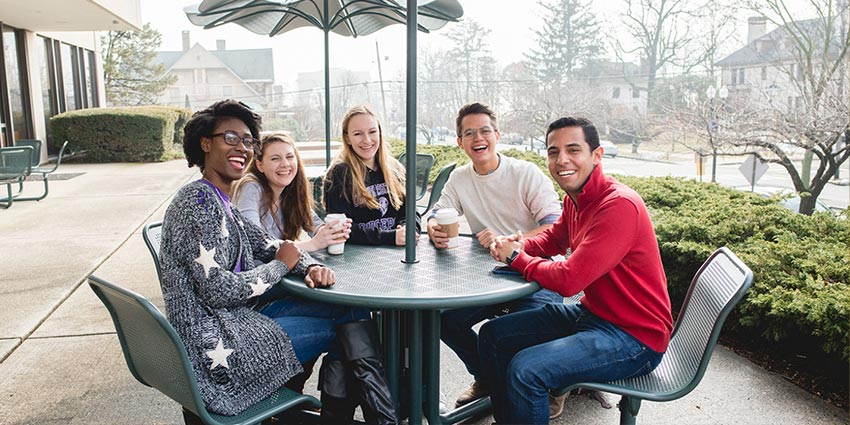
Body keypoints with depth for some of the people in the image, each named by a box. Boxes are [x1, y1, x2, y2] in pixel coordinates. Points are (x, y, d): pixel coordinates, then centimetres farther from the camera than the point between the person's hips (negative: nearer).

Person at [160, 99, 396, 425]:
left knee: (347, 309, 6)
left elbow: (266, 246, 14)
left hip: (236, 315, 9)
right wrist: (281, 265, -10)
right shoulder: (198, 200, -19)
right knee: (348, 327, -1)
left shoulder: (220, 201, 12)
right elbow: (218, 290, -25)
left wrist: (310, 267, -7)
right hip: (217, 348, -9)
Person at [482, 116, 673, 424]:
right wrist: (518, 245, -4)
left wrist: (517, 257, -12)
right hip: (591, 312, 9)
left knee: (525, 369, -27)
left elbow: (568, 280, -29)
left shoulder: (619, 205, -26)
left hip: (635, 337, -9)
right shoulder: (575, 198, 3)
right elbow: (554, 238, 19)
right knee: (492, 336, 8)